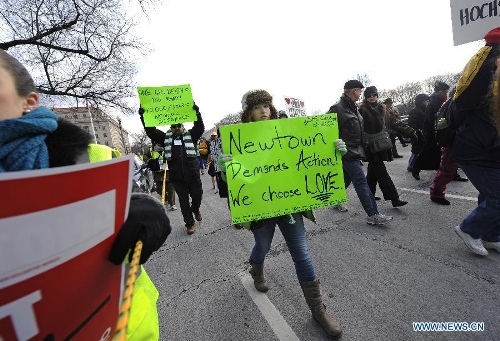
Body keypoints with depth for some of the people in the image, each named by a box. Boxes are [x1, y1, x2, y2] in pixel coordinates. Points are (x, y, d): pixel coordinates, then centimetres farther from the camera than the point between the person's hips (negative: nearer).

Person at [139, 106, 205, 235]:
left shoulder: (191, 135, 6)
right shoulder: (166, 138, 10)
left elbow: (200, 128, -9)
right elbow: (151, 131, 6)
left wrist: (197, 112, -23)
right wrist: (143, 117, -6)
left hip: (193, 174, -1)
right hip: (176, 177, 1)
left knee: (197, 196, 11)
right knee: (183, 201, 7)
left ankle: (196, 210, 45)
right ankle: (189, 223, 22)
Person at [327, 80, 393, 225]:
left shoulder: (353, 108, 16)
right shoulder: (337, 108, -13)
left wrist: (362, 148, 19)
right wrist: (339, 146, -17)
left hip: (355, 151, 10)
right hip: (348, 152, -10)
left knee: (347, 178, 18)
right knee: (361, 181, -10)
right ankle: (373, 215, -5)